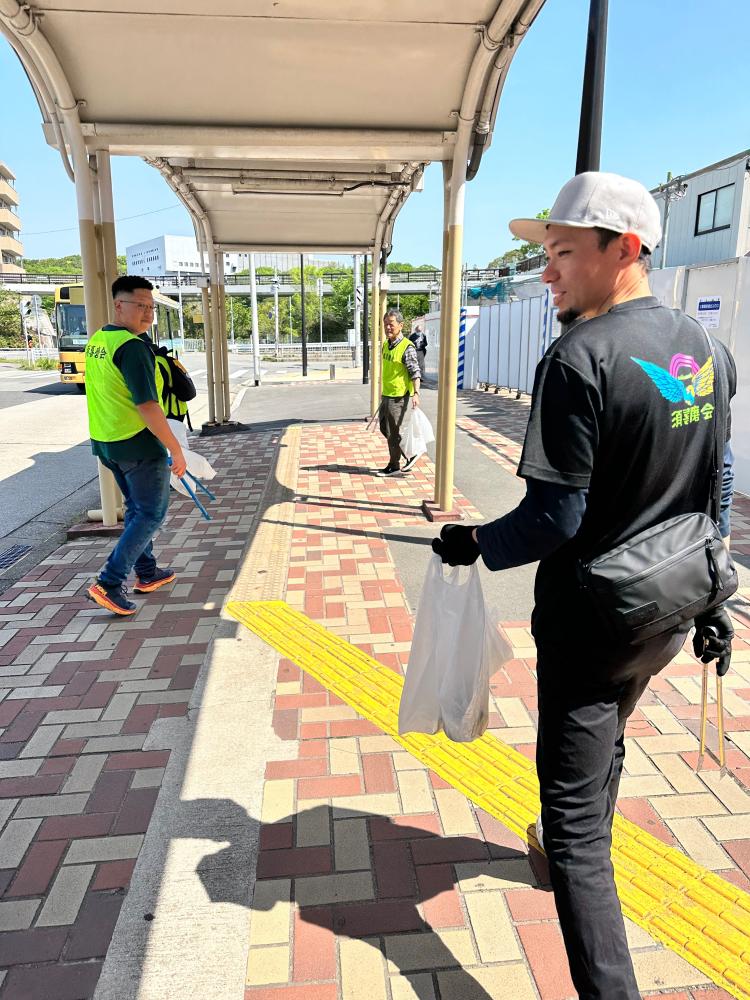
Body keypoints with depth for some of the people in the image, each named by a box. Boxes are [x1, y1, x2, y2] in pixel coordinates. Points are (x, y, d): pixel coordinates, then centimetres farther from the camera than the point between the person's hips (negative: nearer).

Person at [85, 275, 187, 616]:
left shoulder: (96, 341, 9)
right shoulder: (132, 346, -20)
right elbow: (147, 407, -25)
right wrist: (176, 449, -19)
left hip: (105, 443, 9)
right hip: (138, 444, -9)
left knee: (137, 508, 21)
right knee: (152, 514, 3)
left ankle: (147, 574, 32)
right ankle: (109, 583, -1)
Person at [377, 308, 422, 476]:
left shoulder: (407, 347, -16)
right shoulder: (386, 345, 9)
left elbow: (415, 372, -18)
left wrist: (416, 393, -28)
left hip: (399, 397, -9)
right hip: (386, 395, 9)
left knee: (392, 432, -1)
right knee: (384, 428, 16)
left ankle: (394, 465, 14)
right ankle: (410, 454, 27)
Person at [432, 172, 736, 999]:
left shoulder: (580, 358, -22)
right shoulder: (702, 347, 4)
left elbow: (554, 519, -25)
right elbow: (717, 487, 10)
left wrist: (474, 545, -6)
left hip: (589, 620, -9)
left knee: (574, 813, 4)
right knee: (603, 748, 32)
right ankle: (581, 858, 57)